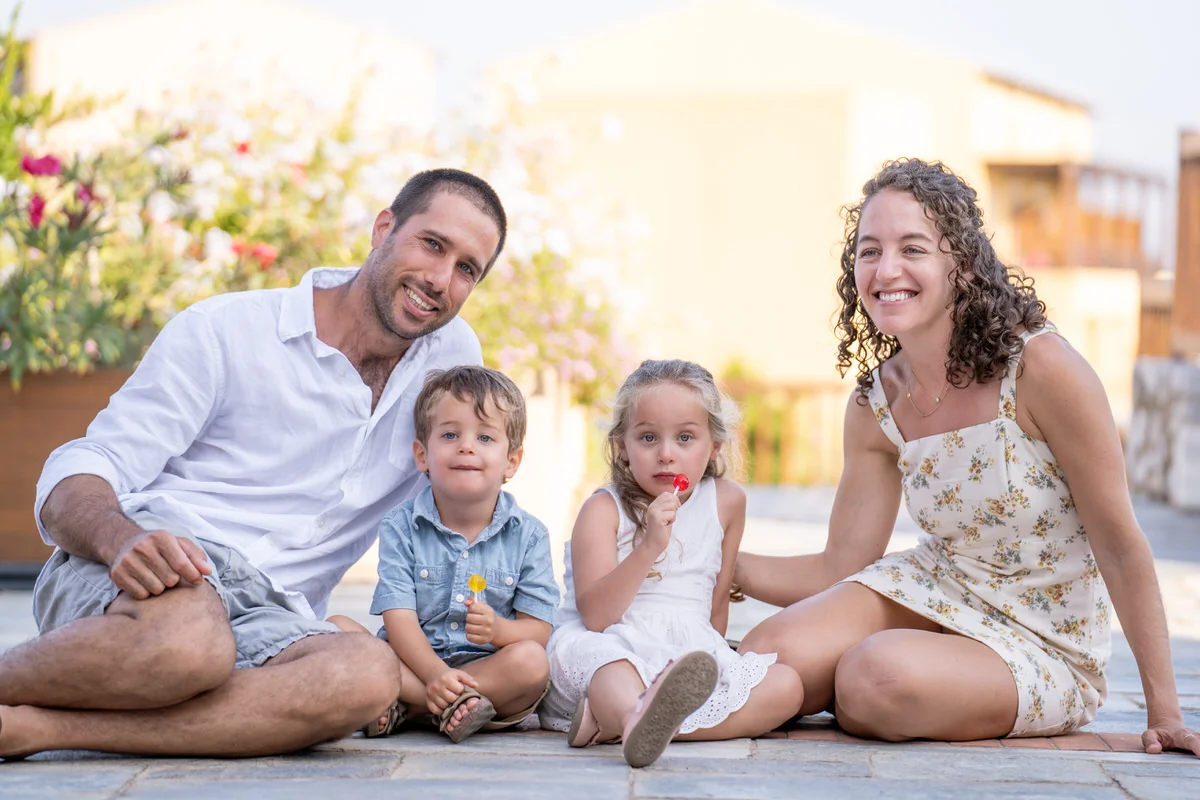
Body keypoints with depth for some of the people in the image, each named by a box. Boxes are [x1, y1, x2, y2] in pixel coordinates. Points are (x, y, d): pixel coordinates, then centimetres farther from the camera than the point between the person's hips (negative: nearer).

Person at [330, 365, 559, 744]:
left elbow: (537, 630, -2)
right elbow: (399, 618, -11)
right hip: (414, 663, 0)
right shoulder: (401, 527, 0)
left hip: (491, 666, 0)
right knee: (337, 629, -21)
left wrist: (498, 629, -26)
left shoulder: (528, 535, 1)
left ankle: (400, 708, -24)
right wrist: (435, 674, -29)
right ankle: (455, 704, -31)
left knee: (532, 662, -32)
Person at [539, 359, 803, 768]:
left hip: (690, 652, 5)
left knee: (785, 686, -18)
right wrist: (648, 547, -25)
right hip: (612, 645, -5)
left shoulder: (727, 501, 10)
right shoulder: (603, 510, -3)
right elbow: (595, 616, -15)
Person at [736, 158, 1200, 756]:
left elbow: (1120, 545, -17)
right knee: (762, 663, -18)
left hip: (1045, 648, -4)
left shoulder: (1039, 366, -22)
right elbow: (840, 571, 4)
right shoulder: (875, 406, -4)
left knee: (879, 675, -31)